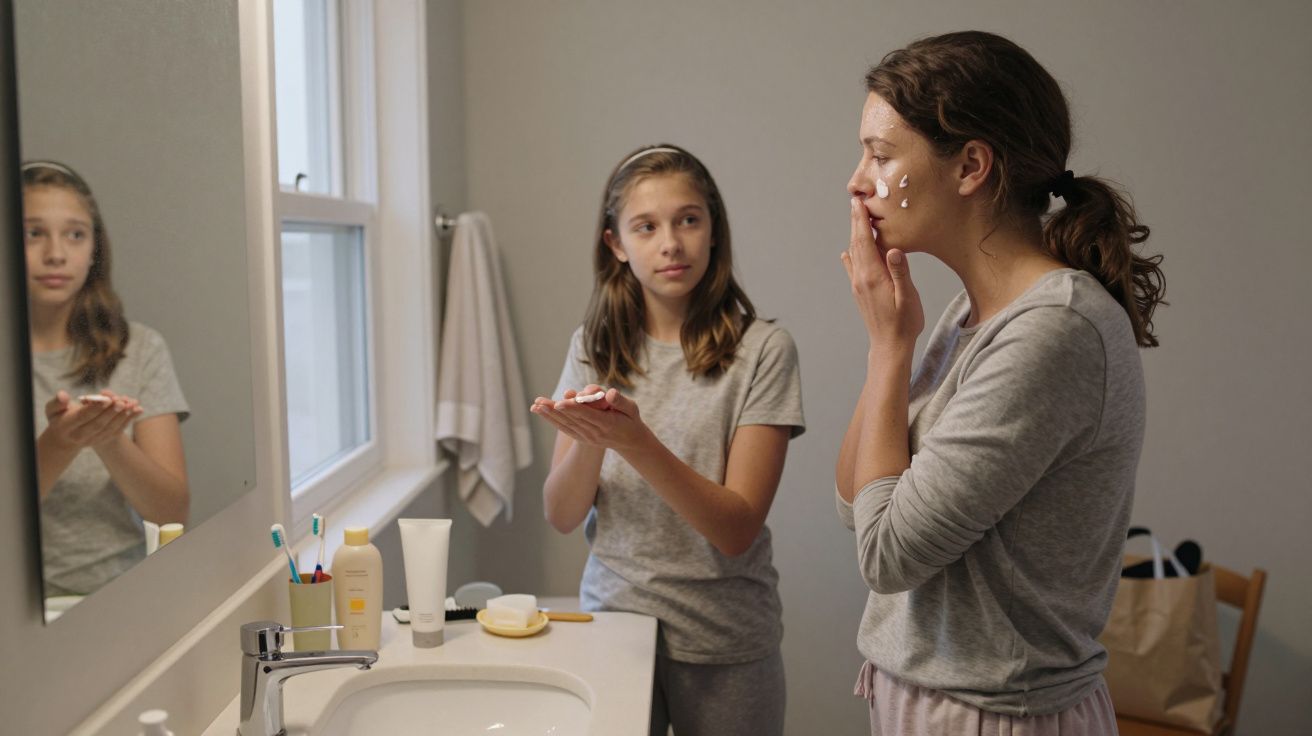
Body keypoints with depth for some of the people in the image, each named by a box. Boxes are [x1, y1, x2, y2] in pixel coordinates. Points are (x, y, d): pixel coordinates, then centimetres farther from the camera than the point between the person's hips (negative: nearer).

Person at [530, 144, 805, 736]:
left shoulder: (761, 350, -12)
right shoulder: (593, 349, 0)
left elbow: (737, 531, -17)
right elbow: (561, 516, -3)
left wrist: (636, 442, -30)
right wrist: (590, 440, -23)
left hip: (723, 645, -3)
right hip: (611, 620, 3)